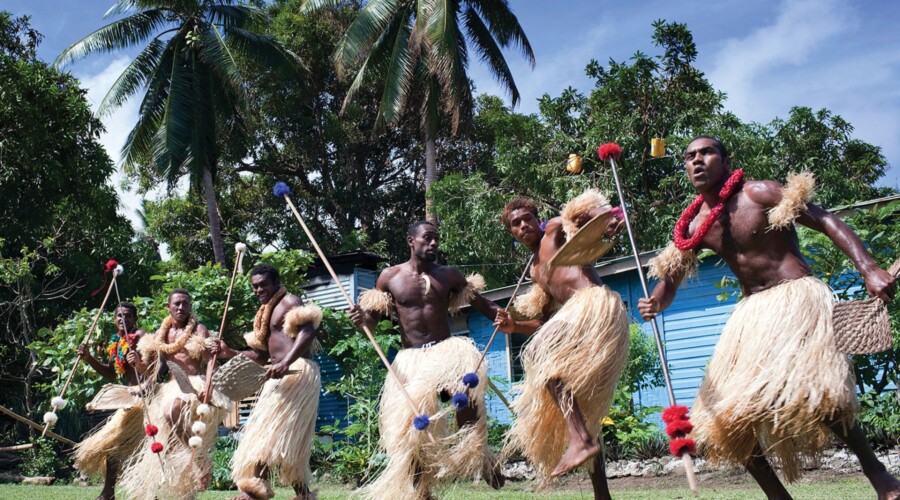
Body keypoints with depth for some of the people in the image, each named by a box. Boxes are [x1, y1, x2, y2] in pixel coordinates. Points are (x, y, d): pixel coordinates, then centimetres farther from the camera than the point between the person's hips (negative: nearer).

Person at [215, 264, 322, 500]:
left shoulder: (289, 301, -4)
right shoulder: (266, 313, 23)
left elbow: (309, 332, -22)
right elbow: (263, 355, 24)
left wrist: (285, 364, -32)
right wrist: (231, 353, 12)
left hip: (297, 372, -10)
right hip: (283, 375, 10)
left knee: (270, 429, -13)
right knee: (290, 436, 9)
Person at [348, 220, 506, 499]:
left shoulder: (449, 275, 7)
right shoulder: (390, 277, 4)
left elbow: (481, 304, 7)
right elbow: (371, 321, 5)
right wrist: (360, 319, -19)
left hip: (446, 349, 0)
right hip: (410, 358, 1)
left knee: (465, 386, -32)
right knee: (410, 422, -2)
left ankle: (476, 454, -12)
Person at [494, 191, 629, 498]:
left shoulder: (558, 229, 9)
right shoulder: (536, 273, 28)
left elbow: (589, 207, -9)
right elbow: (548, 323, 27)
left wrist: (608, 218, -31)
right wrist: (514, 326, 12)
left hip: (596, 304, -9)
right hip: (581, 318, 9)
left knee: (538, 353, -24)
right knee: (581, 412, 9)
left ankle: (582, 439, -33)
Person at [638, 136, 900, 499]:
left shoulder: (758, 193, -9)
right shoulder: (693, 228, 6)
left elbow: (827, 222, -11)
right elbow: (668, 282, 10)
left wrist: (869, 270, -24)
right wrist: (654, 304, -15)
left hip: (796, 296, -6)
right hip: (751, 311, 7)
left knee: (810, 385, -28)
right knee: (725, 411, 2)